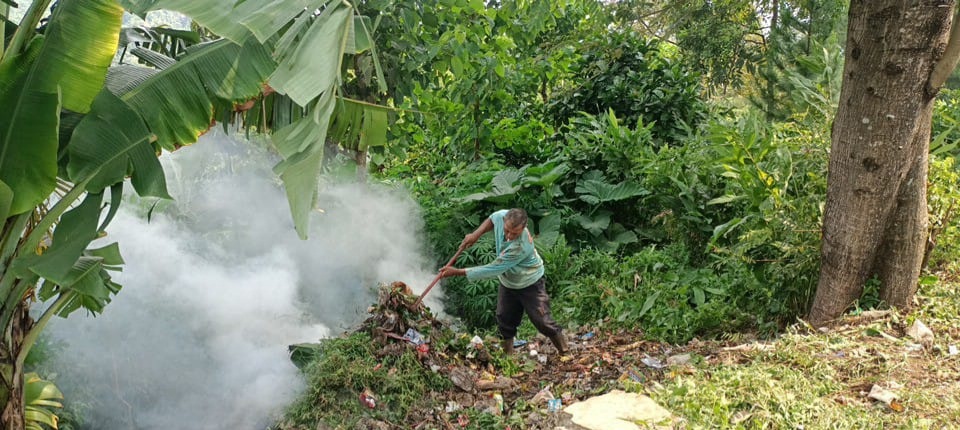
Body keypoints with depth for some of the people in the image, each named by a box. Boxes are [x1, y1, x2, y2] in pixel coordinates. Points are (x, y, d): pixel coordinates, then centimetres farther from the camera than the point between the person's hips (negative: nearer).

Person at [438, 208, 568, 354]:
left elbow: (492, 270, -37)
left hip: (530, 284, -6)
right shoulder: (501, 216, -25)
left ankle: (564, 353, 20)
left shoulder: (521, 247, -42)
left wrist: (457, 272, -33)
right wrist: (476, 234, -13)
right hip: (507, 282, 6)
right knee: (504, 320, 13)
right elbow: (491, 219, 4)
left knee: (542, 321, -2)